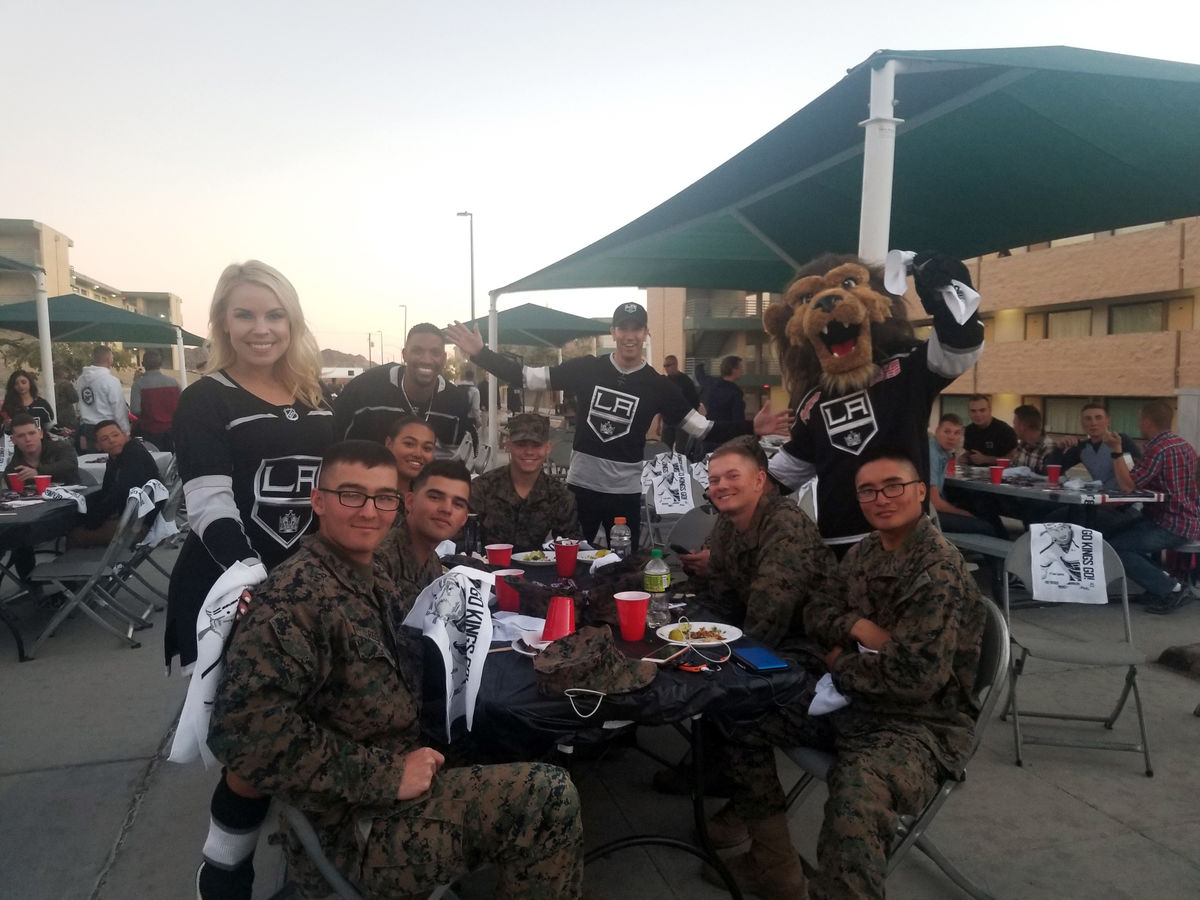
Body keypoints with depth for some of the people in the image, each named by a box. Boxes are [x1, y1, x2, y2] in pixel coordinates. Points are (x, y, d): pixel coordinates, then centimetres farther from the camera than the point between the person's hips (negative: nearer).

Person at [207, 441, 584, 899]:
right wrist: (385, 775, -25)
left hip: (398, 790, 9)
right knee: (547, 798, -15)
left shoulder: (371, 577, 8)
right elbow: (245, 728, -30)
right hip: (359, 826, -9)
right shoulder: (297, 594, -21)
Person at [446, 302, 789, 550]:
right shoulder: (586, 368, -3)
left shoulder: (657, 385, -2)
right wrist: (480, 353, -12)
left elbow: (702, 427, -3)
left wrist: (751, 428, -16)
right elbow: (528, 377, -3)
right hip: (580, 484, 0)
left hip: (625, 491, 0)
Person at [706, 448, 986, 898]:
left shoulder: (939, 572, -20)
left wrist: (841, 665, -10)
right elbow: (816, 612, 13)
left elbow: (916, 676, -27)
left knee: (855, 802, -39)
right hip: (853, 700, 9)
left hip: (920, 723, -9)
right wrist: (856, 626, -10)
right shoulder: (864, 552, 6)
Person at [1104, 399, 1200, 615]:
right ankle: (1158, 585, 15)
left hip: (1171, 526, -10)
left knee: (1111, 547, -16)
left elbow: (1128, 485, -23)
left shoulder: (1158, 448, -19)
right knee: (1122, 531, 27)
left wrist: (1116, 450, -20)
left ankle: (1172, 589, -11)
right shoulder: (1182, 444, 13)